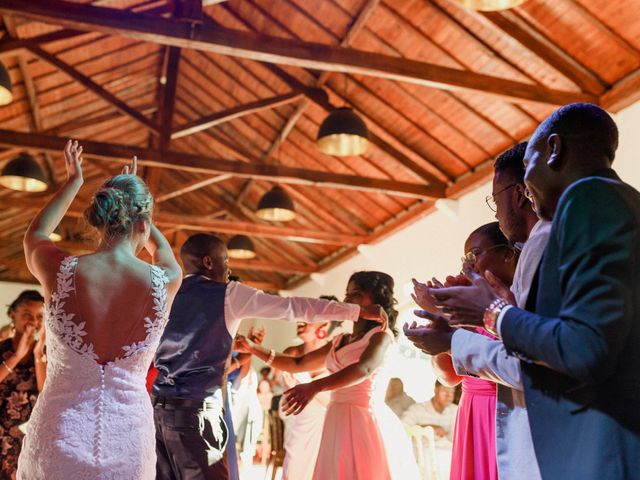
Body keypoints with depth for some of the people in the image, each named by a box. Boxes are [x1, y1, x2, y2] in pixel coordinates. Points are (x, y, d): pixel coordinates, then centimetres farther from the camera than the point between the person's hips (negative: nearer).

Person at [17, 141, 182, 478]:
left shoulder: (60, 272, -11)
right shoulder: (166, 283, -9)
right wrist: (136, 198, 31)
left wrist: (74, 181, 25)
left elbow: (35, 234, 15)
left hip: (58, 442, 0)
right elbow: (160, 246, 17)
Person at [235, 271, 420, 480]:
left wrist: (315, 386, -37)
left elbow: (364, 369, -24)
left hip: (364, 419, -6)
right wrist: (254, 349, 11)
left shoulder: (381, 334, -4)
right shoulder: (339, 341, 17)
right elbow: (298, 364, 20)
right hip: (337, 421, 6)